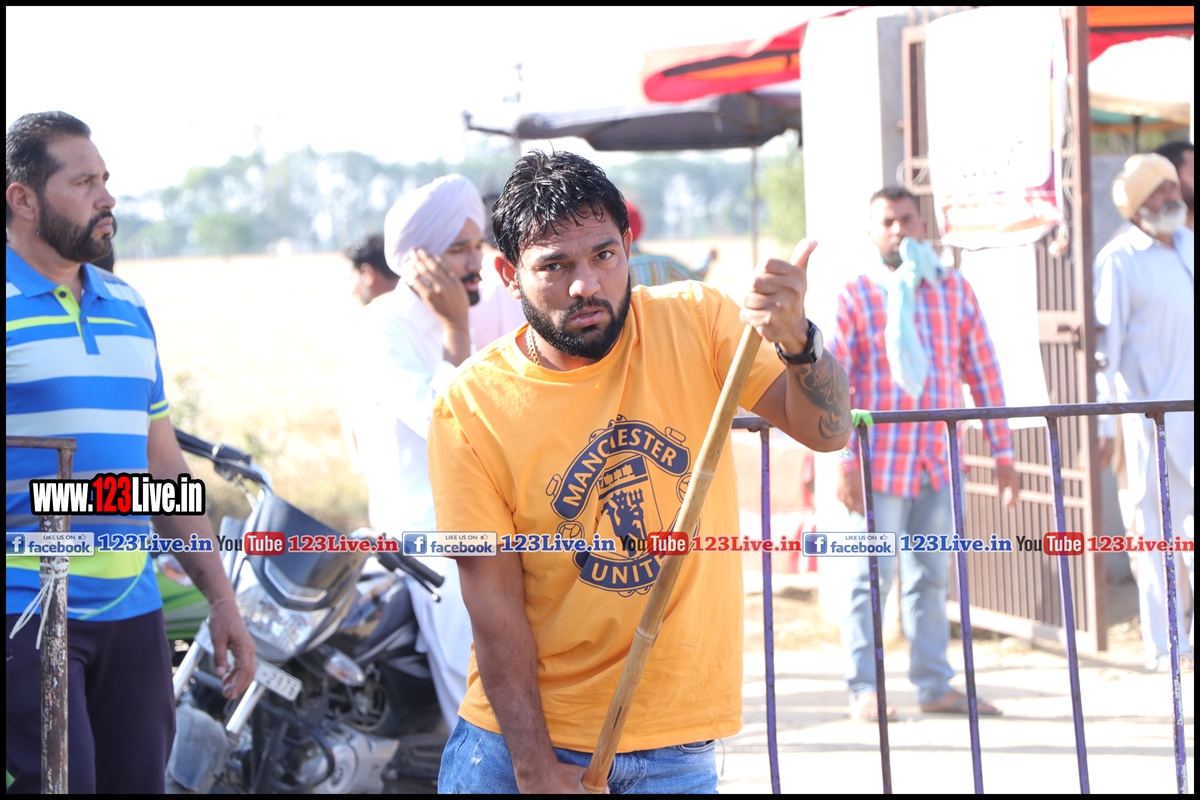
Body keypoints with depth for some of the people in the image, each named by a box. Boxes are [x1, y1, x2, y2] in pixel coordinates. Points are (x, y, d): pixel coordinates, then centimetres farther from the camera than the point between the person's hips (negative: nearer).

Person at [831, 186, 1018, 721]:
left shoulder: (955, 290, 9)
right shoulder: (855, 296, -1)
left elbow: (984, 374, 10)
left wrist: (1003, 453, 8)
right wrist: (845, 462, -11)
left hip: (940, 460, 3)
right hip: (881, 463, -3)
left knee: (931, 577, 10)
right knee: (873, 576, 0)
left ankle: (934, 685, 17)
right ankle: (863, 688, 6)